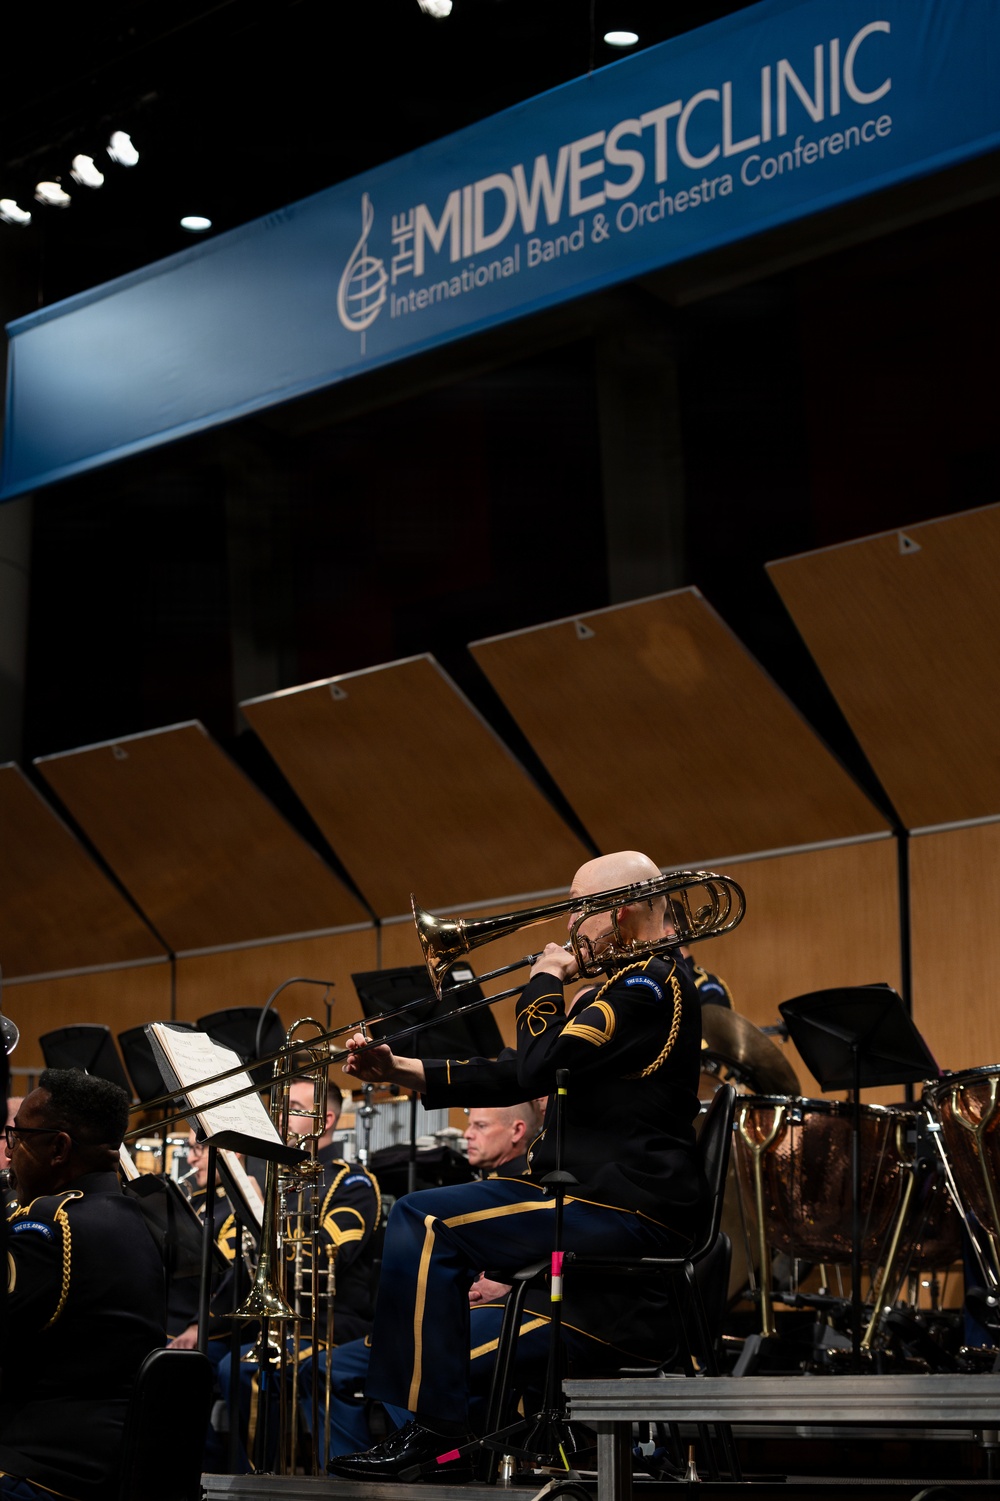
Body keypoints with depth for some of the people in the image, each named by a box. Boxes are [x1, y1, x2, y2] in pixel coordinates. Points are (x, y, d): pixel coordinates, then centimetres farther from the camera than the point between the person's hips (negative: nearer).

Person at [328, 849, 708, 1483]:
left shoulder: (650, 986, -13)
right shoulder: (628, 985, 21)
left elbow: (540, 1064, -23)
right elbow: (519, 1078, 18)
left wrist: (545, 983, -5)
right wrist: (402, 1070, 11)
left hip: (628, 1213, -11)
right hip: (605, 1198, 11)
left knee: (424, 1220, -16)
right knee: (428, 1221, 17)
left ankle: (436, 1430, -14)